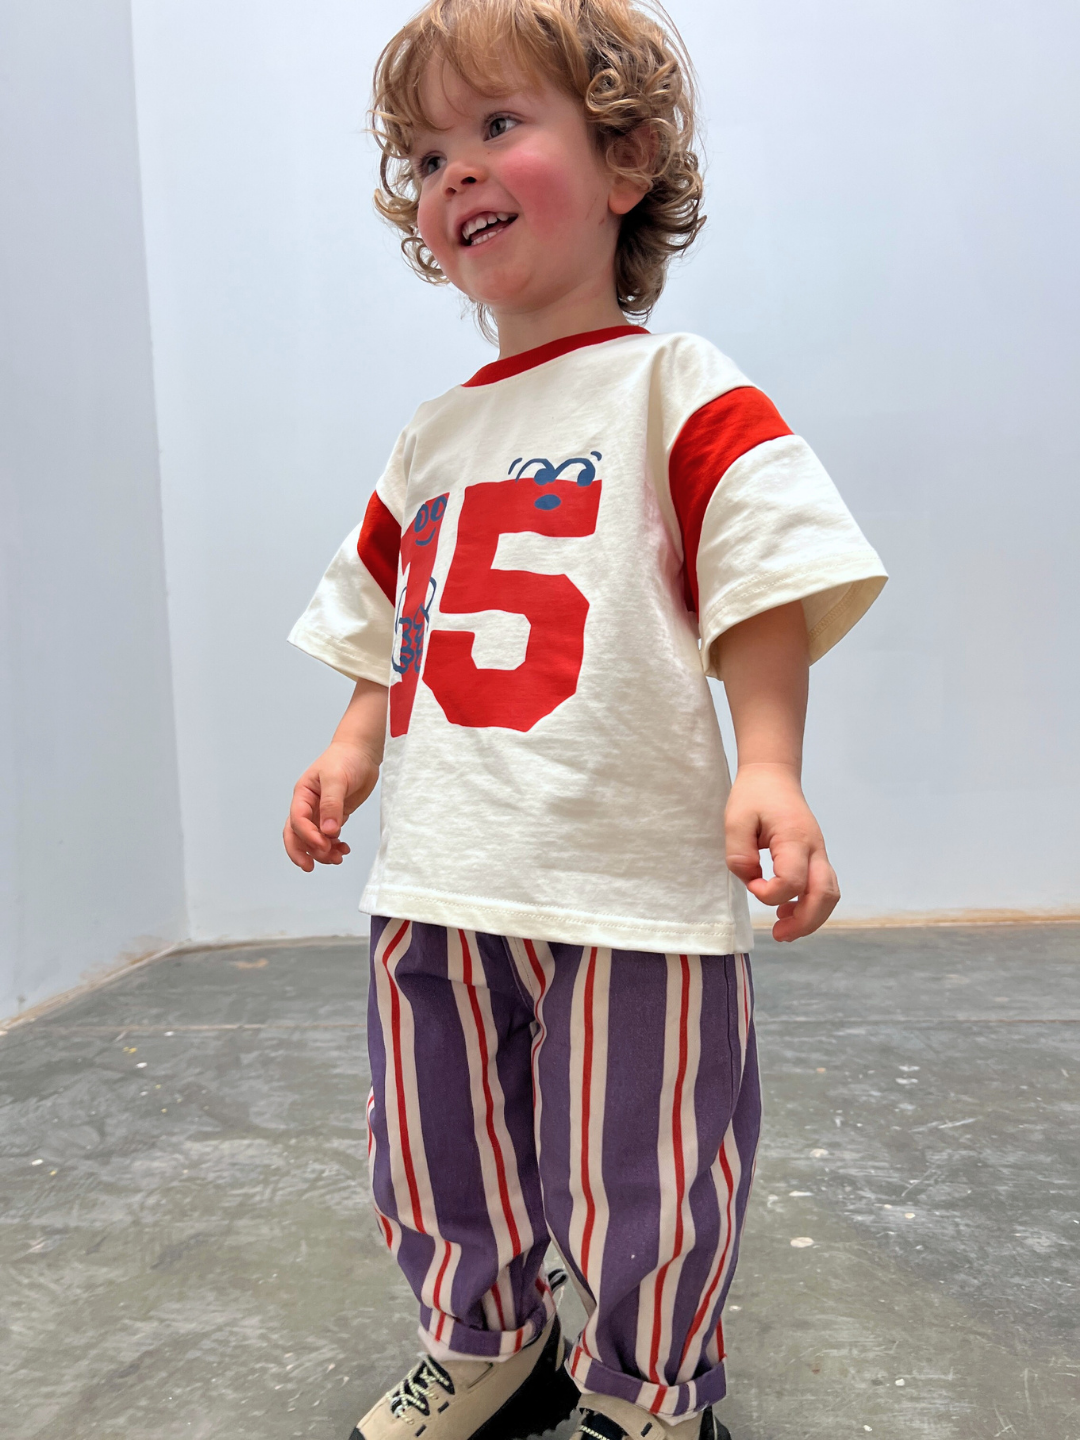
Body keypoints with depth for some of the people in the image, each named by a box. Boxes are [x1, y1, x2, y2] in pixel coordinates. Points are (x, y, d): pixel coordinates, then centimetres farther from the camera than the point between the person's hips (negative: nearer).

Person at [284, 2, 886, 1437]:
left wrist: (767, 763, -23)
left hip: (628, 882, -6)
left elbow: (764, 587, -11)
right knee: (437, 1158, 20)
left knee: (633, 1184, 9)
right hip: (437, 884, 7)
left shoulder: (676, 388, -3)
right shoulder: (432, 438, 15)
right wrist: (355, 744, 8)